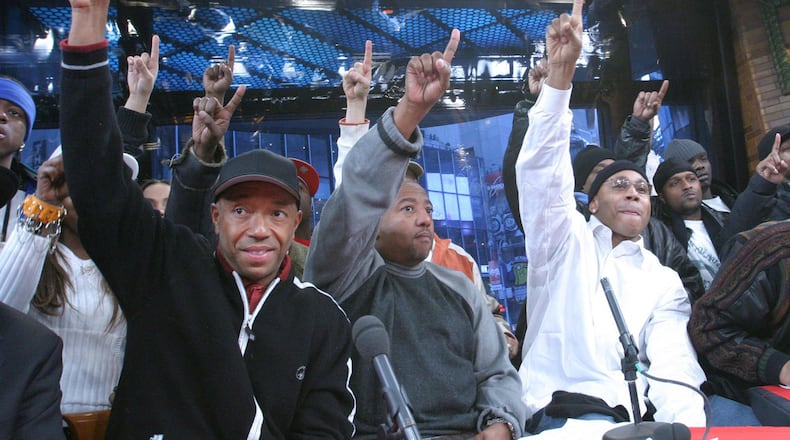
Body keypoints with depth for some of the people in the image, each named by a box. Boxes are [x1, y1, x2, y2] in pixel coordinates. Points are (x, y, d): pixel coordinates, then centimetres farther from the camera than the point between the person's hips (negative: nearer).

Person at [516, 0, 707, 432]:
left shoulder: (664, 282, 18)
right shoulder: (566, 242, 15)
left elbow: (673, 367, 5)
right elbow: (541, 171, 0)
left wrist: (688, 427, -17)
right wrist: (560, 72, -9)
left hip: (616, 414, 3)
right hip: (546, 408, -2)